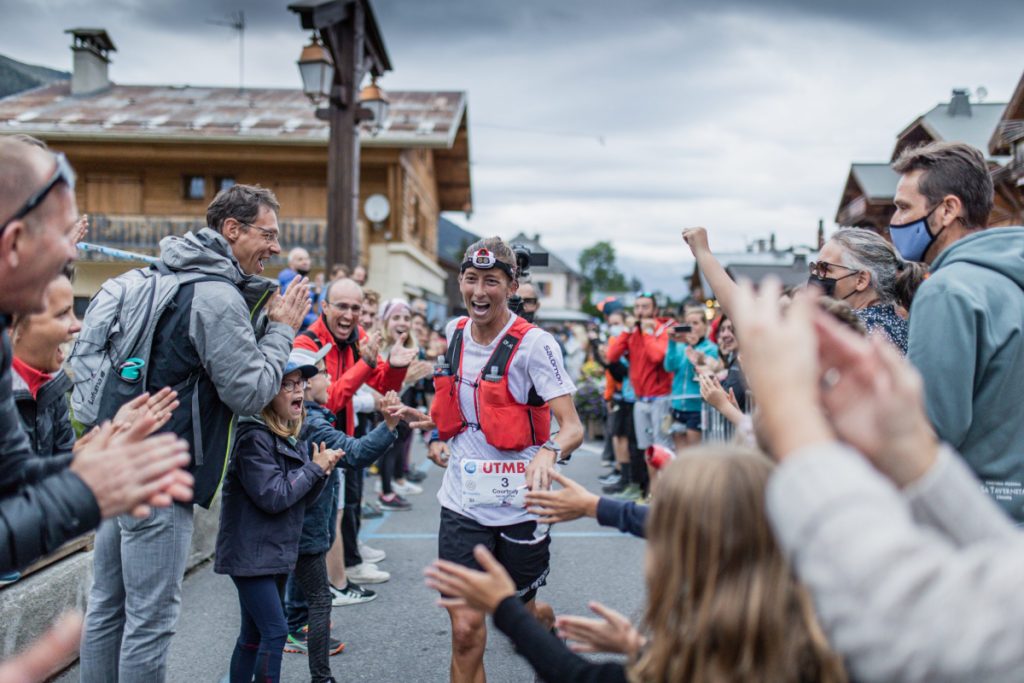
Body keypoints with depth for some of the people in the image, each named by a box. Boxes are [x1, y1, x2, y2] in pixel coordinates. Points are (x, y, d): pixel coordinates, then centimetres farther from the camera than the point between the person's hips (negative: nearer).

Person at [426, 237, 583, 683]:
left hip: (519, 506, -3)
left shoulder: (533, 344, -14)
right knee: (465, 631, -3)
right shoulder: (454, 332, 4)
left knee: (520, 612, 16)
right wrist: (438, 435, 11)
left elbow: (573, 427, -20)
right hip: (462, 501, 4)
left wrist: (549, 453, -40)